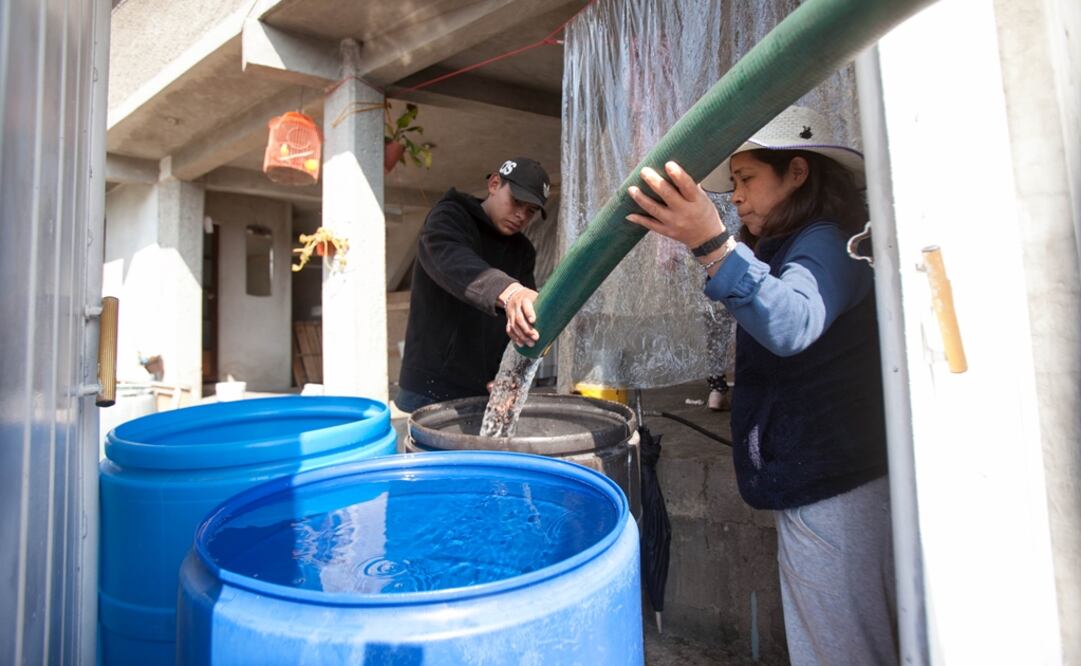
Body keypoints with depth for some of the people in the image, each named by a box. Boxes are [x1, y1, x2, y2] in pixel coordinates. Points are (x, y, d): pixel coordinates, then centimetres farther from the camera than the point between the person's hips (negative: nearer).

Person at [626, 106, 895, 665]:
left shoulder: (824, 243, -14)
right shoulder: (793, 247, 18)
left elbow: (791, 325, -38)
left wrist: (712, 244, -47)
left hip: (831, 489, -11)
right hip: (815, 485, 11)